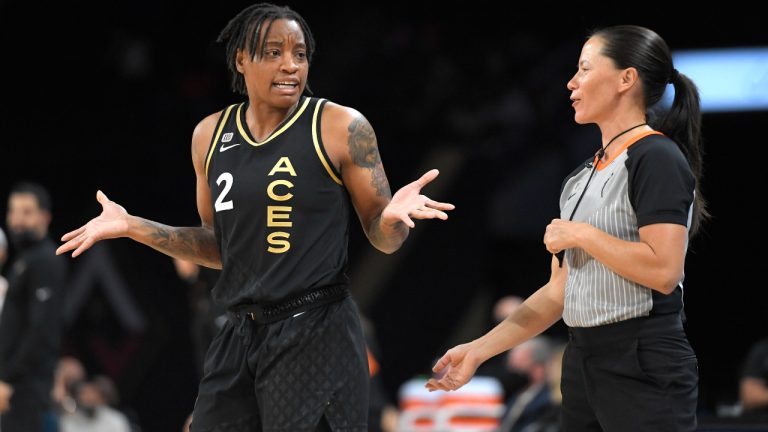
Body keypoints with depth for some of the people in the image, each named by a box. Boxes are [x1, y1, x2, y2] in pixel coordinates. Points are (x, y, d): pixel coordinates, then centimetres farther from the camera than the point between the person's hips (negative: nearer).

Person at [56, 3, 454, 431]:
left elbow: (384, 240, -1)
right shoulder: (211, 135, 8)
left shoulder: (341, 128, -5)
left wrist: (393, 216, -23)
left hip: (316, 335, -5)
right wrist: (131, 227, 13)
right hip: (241, 336, 5)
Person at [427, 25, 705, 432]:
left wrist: (581, 235, -12)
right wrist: (479, 349, 11)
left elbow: (664, 271, -22)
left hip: (645, 367, -8)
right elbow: (560, 291, 17)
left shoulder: (656, 159, -10)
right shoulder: (584, 175, 16)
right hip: (583, 362, 8)